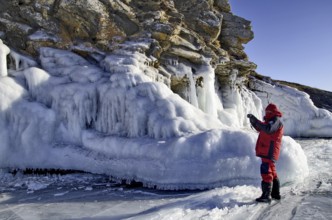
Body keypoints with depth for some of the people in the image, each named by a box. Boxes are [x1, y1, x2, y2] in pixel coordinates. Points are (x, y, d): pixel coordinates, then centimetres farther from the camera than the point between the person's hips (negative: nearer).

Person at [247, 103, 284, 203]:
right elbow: (260, 128, 28)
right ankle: (276, 193, 28)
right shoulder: (272, 121, 21)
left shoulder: (276, 121, -12)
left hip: (269, 152, -11)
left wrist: (255, 120, -28)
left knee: (266, 172, -12)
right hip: (267, 151, 11)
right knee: (272, 173, 18)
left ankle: (266, 196, -11)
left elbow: (268, 129, -31)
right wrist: (252, 119, 13)